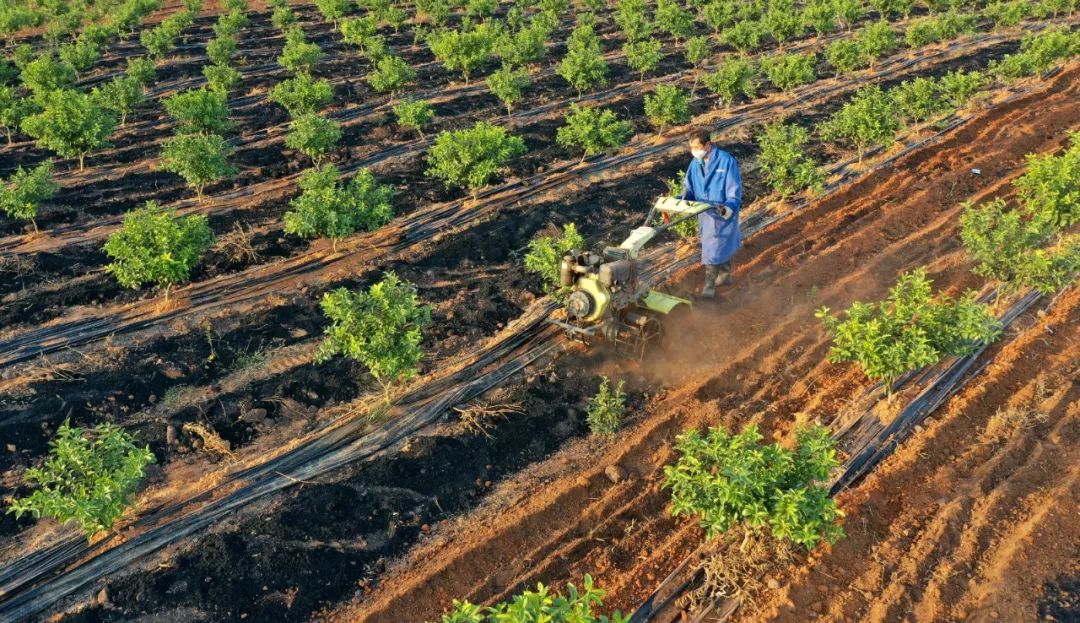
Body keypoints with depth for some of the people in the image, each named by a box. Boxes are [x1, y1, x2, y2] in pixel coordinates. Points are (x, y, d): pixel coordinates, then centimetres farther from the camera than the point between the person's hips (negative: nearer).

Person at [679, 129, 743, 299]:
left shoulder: (726, 161, -18)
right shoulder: (695, 163, -1)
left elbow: (735, 191, -18)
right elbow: (688, 189, 7)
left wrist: (728, 207, -35)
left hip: (722, 213, -6)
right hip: (704, 213, 6)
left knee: (714, 249, -4)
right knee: (721, 246, 21)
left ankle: (709, 285, 8)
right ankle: (725, 275, 39)